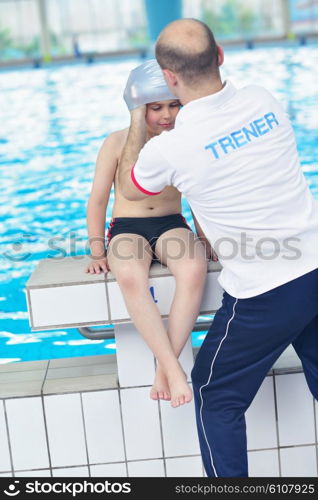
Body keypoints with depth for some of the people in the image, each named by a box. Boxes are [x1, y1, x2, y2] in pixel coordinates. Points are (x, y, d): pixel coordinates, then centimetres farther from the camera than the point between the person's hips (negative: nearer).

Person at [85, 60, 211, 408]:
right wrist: (97, 253, -1)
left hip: (172, 226, 1)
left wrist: (204, 240, 5)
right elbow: (97, 201, 2)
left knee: (194, 270, -36)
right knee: (131, 278, -39)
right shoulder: (117, 143, -3)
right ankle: (174, 369, -37)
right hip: (127, 228, -1)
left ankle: (163, 367, -29)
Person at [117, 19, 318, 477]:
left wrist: (137, 127, 22)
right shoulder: (263, 100, -2)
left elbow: (129, 189, 10)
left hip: (266, 294, -6)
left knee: (216, 396, 15)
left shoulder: (168, 150, -16)